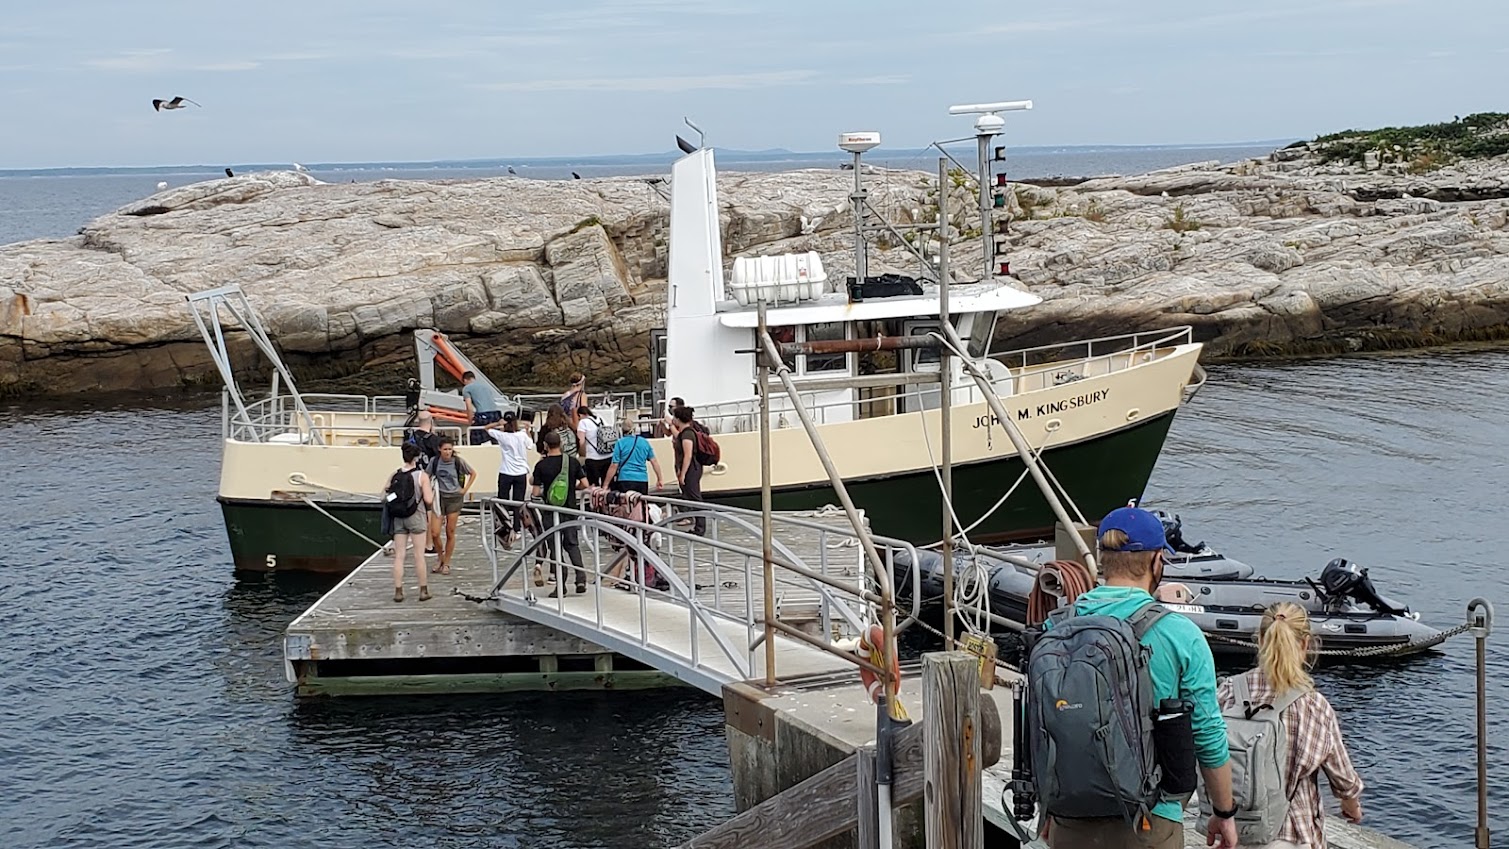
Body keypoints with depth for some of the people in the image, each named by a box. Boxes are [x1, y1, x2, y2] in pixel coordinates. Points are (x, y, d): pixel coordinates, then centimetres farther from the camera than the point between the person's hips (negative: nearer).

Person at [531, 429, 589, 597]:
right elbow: (584, 485, -2)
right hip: (570, 509, 2)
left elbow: (536, 493, -10)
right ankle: (581, 576, -4)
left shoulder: (541, 466, -10)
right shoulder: (573, 462, -3)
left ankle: (561, 586, 6)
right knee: (572, 543, 16)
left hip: (550, 512, -2)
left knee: (556, 547, 6)